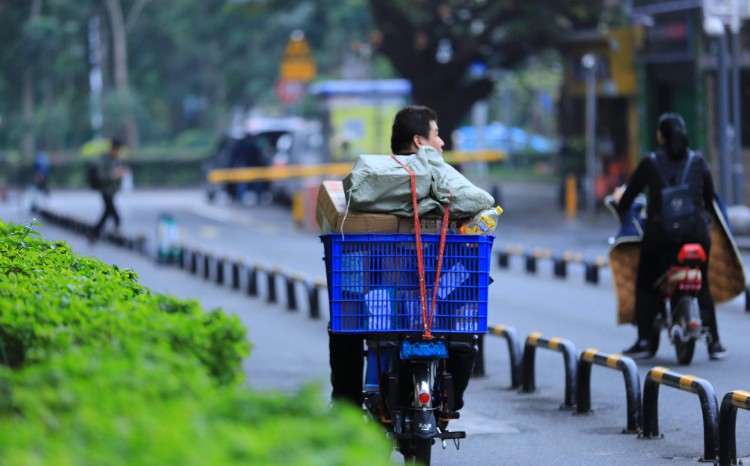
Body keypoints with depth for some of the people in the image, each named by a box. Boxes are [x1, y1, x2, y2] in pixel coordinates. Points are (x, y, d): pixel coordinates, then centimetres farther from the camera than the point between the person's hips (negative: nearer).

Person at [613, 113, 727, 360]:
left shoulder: (650, 163, -3)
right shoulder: (698, 162, 3)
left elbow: (626, 200, 2)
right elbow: (710, 201, 10)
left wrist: (619, 199, 25)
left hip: (660, 235, -2)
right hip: (697, 234, 2)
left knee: (645, 285, 13)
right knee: (703, 286, 17)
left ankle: (644, 342, 4)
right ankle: (714, 343, 12)